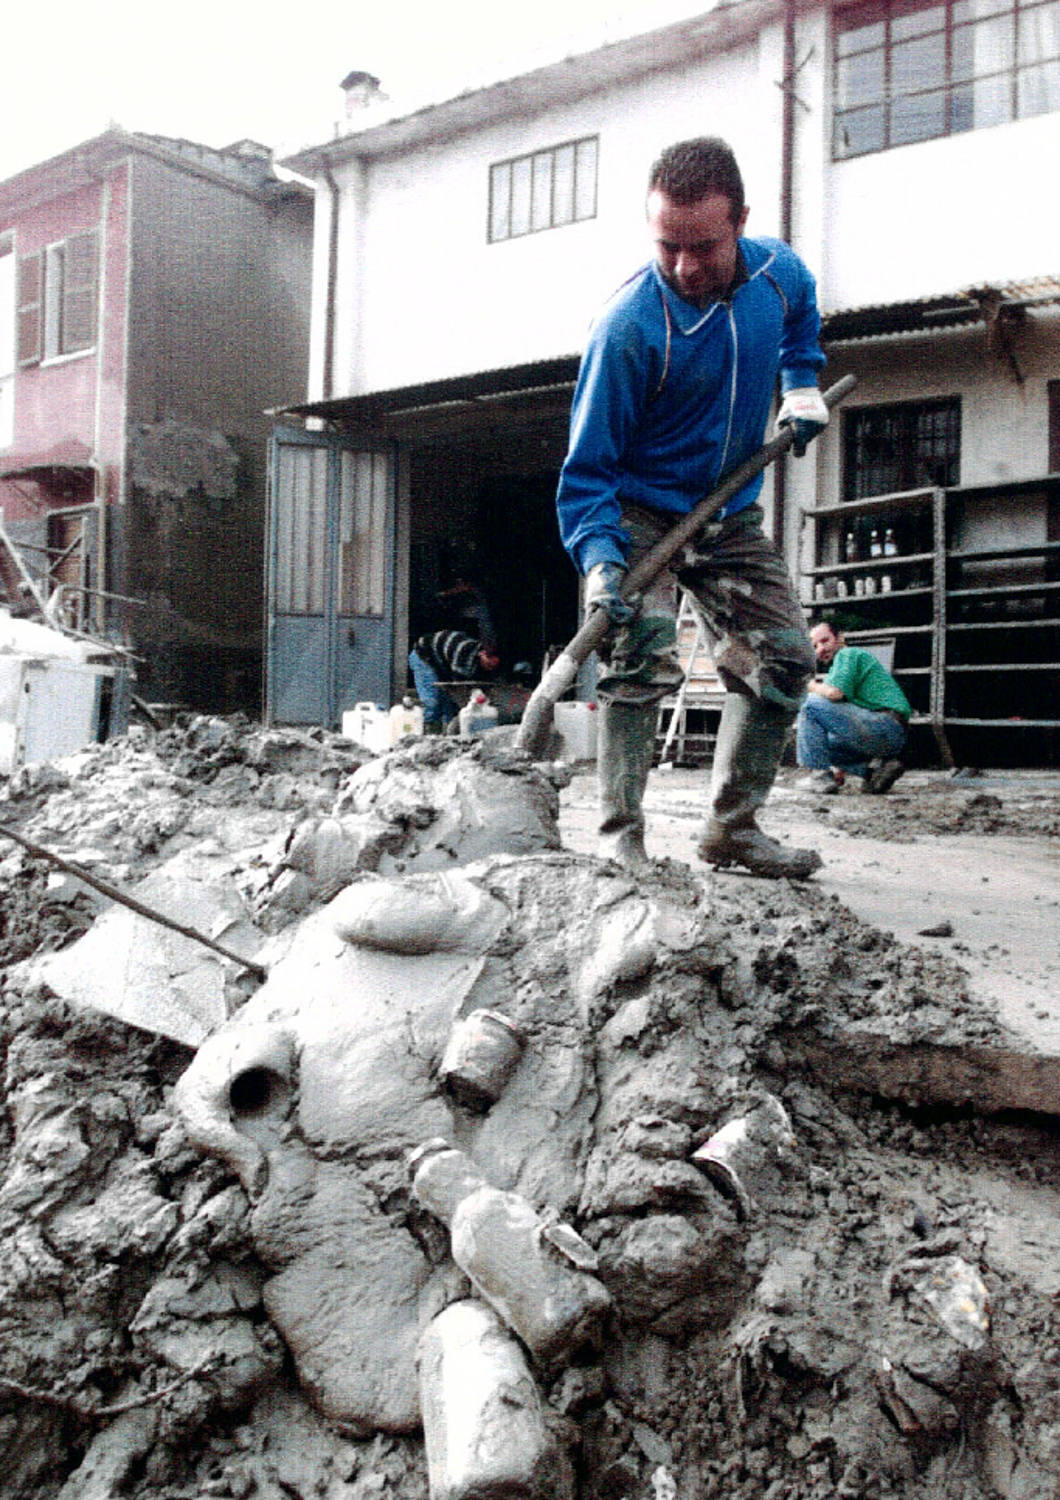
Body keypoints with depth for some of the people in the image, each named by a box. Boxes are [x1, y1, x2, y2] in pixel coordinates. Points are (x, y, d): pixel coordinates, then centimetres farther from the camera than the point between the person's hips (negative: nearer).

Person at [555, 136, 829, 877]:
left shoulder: (780, 272, -9)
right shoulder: (629, 327, -27)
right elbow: (588, 466, -23)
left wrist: (802, 383, 6)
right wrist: (599, 560, -36)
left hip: (732, 516, 6)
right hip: (641, 515, -6)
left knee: (786, 655, 2)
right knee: (643, 653, -25)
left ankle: (733, 826, 13)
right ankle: (619, 837, -18)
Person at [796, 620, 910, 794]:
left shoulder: (847, 654, 0)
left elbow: (835, 692, -20)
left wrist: (815, 688, 4)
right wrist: (840, 769, 31)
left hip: (884, 726, -10)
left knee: (812, 704, -8)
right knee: (824, 743, 25)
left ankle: (820, 776, -9)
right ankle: (877, 767, 6)